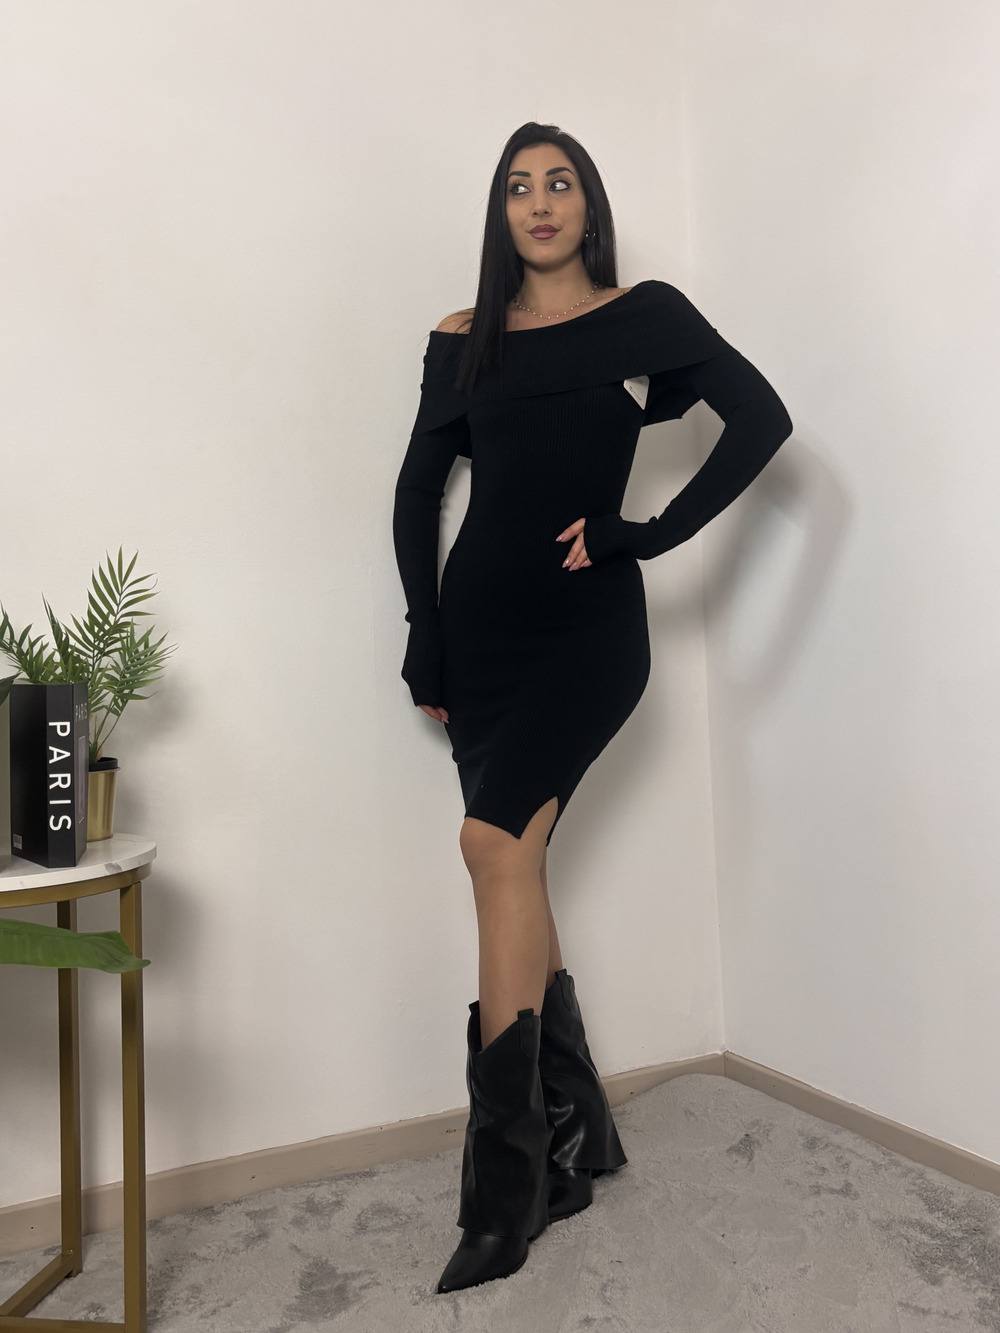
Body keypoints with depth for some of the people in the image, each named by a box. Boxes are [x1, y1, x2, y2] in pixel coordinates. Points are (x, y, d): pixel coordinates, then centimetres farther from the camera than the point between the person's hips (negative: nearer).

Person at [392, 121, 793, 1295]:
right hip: (481, 616, 4)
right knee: (515, 864, 3)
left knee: (495, 839, -21)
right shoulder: (463, 342, 12)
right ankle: (574, 1133, 19)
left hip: (590, 619, -4)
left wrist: (650, 532, -11)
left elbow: (762, 417, -4)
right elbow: (418, 492, 11)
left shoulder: (646, 315, 5)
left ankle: (507, 1173, -9)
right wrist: (426, 638, 2)